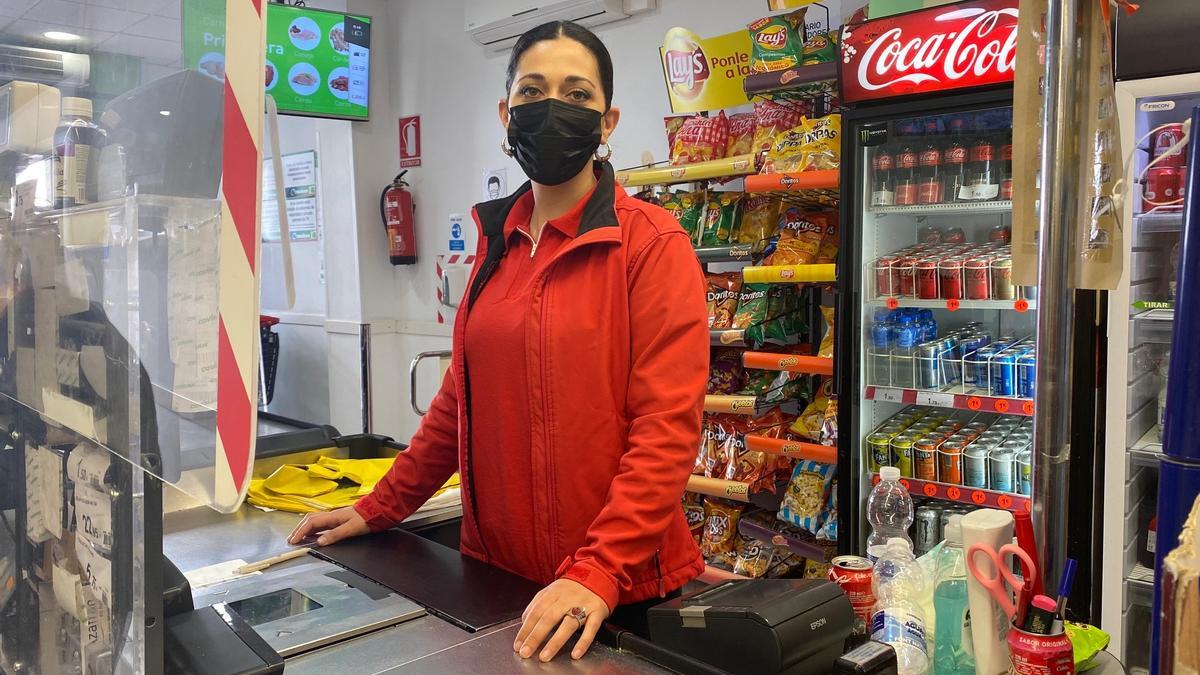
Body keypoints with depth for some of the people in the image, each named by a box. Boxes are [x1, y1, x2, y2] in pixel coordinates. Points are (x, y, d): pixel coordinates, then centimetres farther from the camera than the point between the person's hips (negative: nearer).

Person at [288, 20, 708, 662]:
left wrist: (598, 574, -26)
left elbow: (666, 430, -18)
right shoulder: (498, 240, 6)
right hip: (495, 566, 6)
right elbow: (463, 396, 11)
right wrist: (378, 508, 10)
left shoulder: (653, 245, -12)